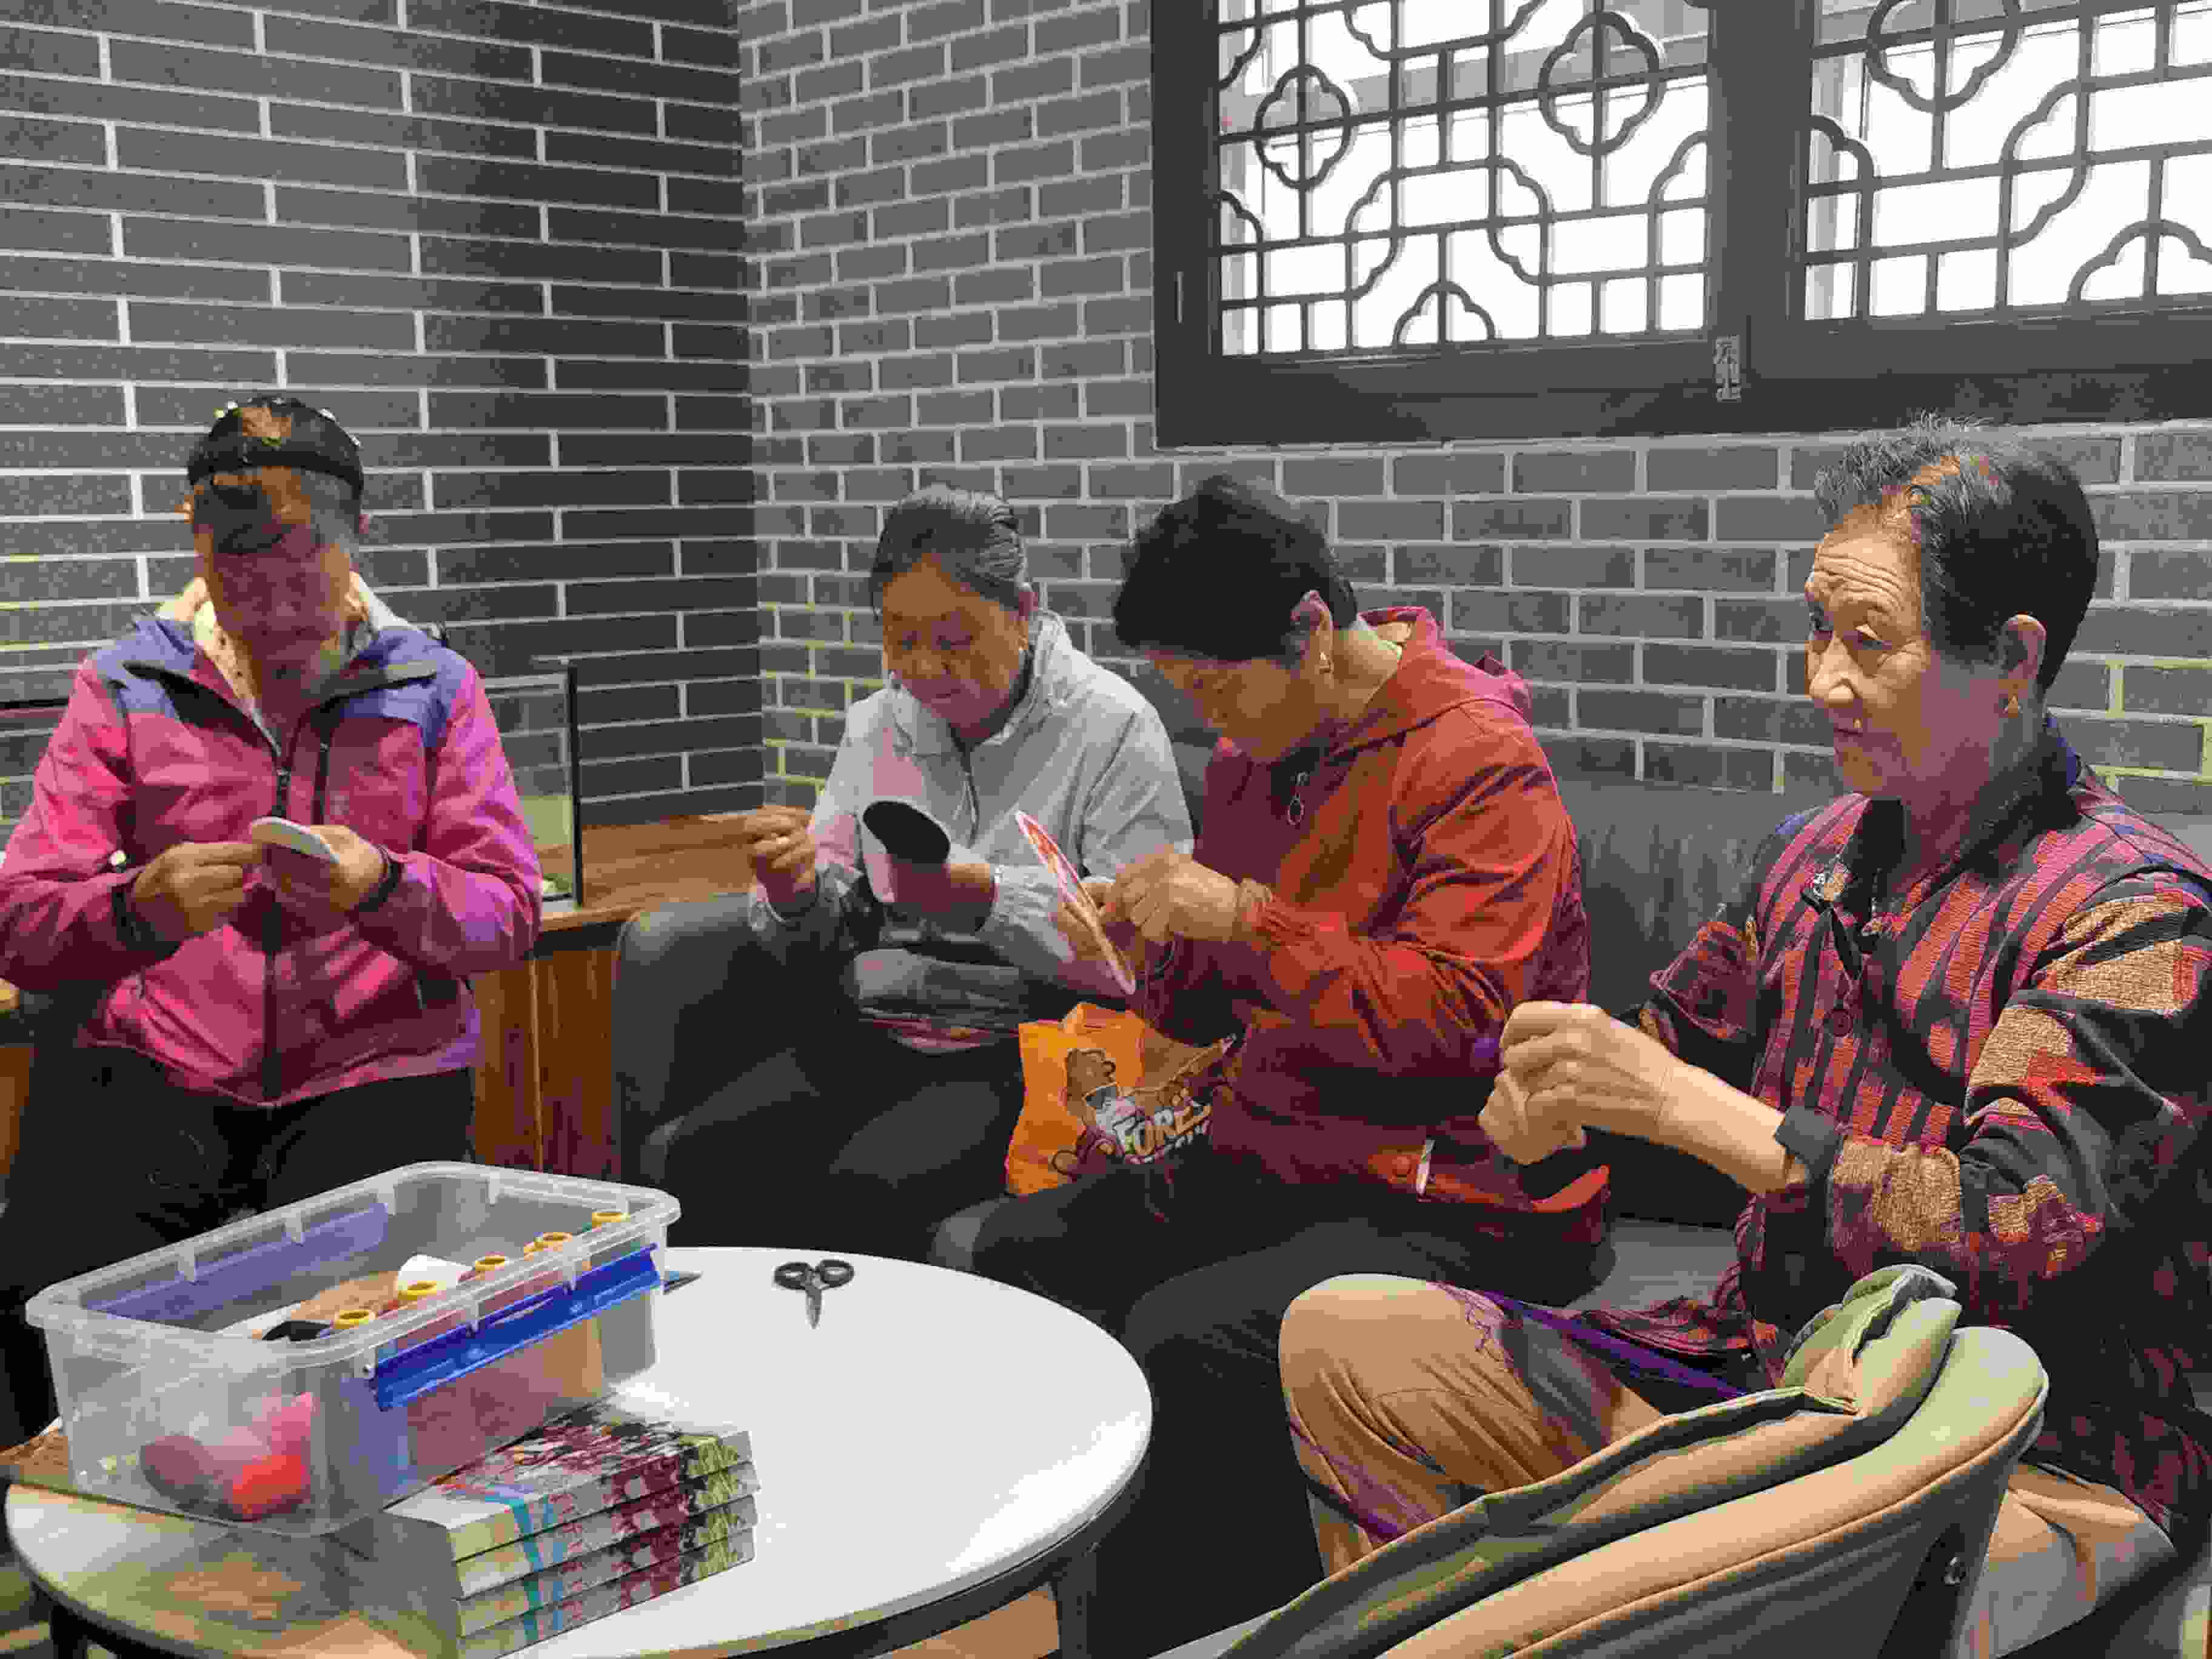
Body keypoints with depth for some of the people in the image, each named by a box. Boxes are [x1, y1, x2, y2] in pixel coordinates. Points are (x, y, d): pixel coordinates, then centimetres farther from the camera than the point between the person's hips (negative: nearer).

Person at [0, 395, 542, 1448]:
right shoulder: (126, 688, 10)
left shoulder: (432, 689, 8)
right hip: (150, 1074, 1)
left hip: (374, 1074, -1)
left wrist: (382, 888, -20)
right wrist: (143, 906, -21)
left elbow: (509, 915, 2)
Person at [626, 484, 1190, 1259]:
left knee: (862, 1193, -30)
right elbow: (824, 929, 12)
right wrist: (796, 896, -12)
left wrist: (986, 896, -26)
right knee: (684, 1164, -14)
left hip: (1022, 1053, -5)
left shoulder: (1112, 726, -5)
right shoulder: (878, 724, 13)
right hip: (874, 1044, 6)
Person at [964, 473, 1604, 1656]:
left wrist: (1246, 917, -24)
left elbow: (1453, 1017, -23)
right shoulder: (1251, 755, 12)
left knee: (1184, 1337, -29)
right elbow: (1220, 1002, 20)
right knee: (1017, 1246, -2)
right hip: (1278, 1164, 9)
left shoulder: (1477, 762, -14)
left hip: (1457, 1205, -9)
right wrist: (1138, 950, -3)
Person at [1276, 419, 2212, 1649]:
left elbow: (2009, 1232, -22)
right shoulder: (1821, 854, 10)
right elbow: (1686, 1032, 22)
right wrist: (1552, 1093, -2)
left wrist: (1675, 1101, -24)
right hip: (1756, 1373, 7)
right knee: (1339, 1337, -4)